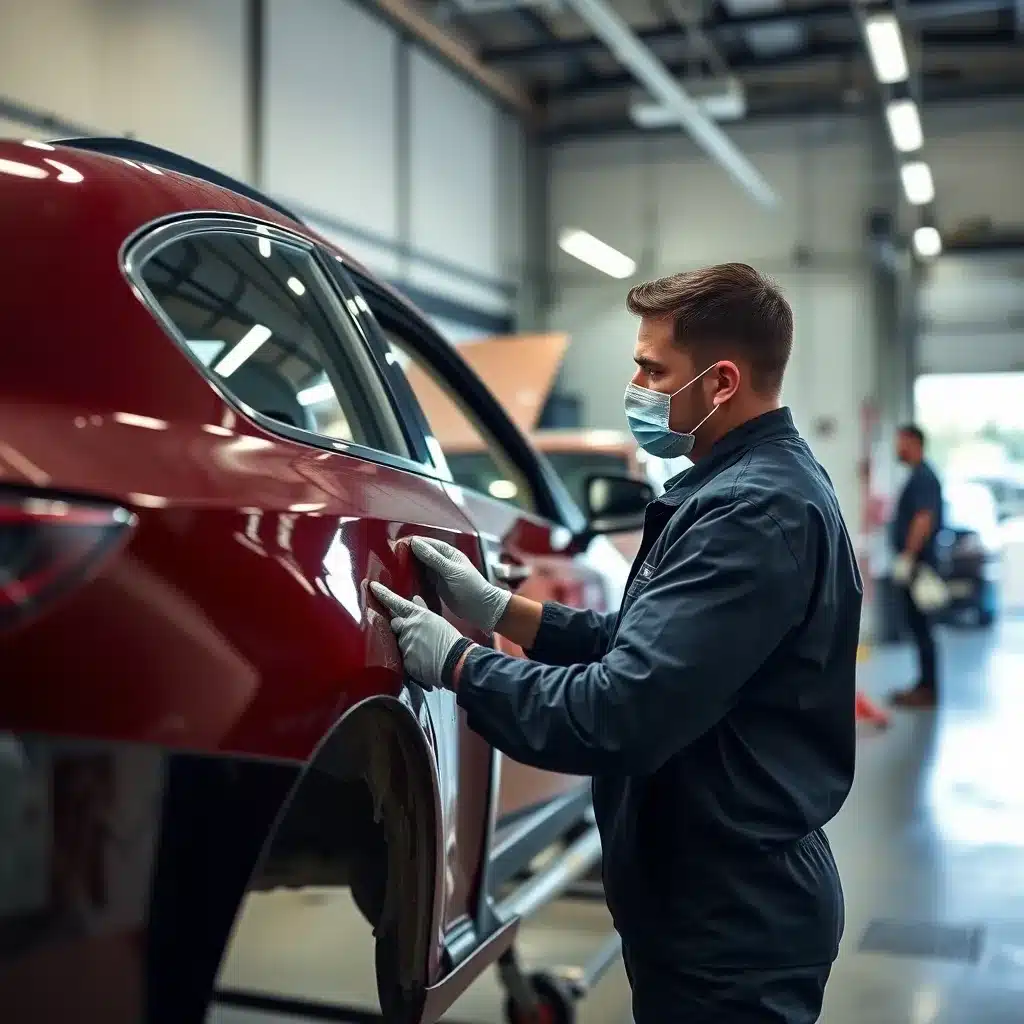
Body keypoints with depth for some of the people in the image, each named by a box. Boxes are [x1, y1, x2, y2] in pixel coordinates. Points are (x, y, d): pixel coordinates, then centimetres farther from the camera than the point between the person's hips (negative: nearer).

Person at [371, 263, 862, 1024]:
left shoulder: (756, 511, -25)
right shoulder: (756, 486, 9)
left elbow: (618, 714, -30)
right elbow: (639, 647, 11)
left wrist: (454, 662, -17)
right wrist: (497, 608, 1)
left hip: (731, 920, -10)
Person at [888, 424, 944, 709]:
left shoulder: (923, 477, -15)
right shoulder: (918, 475, 17)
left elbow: (924, 519, -24)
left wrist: (907, 556, -24)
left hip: (917, 562, -10)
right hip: (916, 562, 10)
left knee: (920, 626, -6)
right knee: (918, 626, 13)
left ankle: (927, 690, -2)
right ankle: (925, 685, 19)